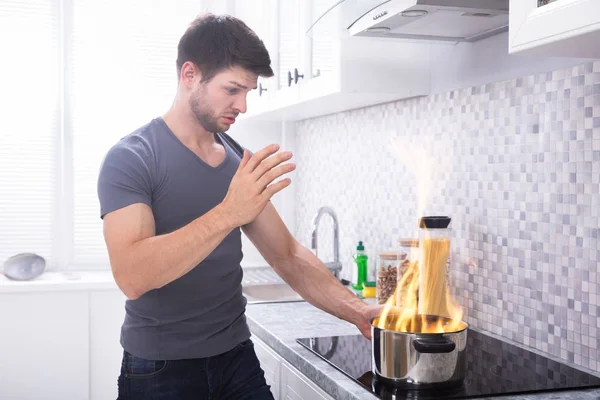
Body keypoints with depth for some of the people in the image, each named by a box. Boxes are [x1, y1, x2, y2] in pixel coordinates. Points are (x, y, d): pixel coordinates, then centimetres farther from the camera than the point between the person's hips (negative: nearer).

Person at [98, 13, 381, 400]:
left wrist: (357, 310, -7)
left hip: (237, 355, 5)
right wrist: (228, 214, -35)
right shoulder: (130, 159, -14)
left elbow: (287, 256, 5)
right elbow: (131, 276, -26)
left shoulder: (242, 164, 4)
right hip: (160, 368, -5)